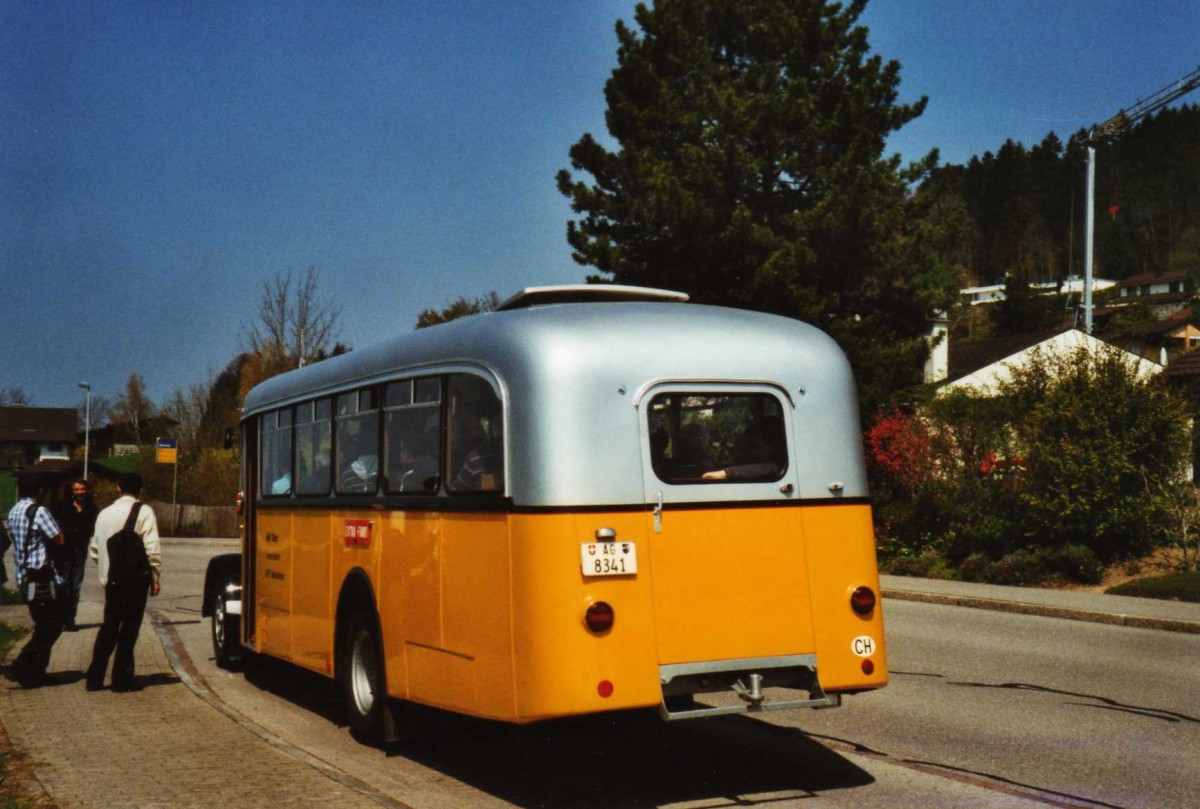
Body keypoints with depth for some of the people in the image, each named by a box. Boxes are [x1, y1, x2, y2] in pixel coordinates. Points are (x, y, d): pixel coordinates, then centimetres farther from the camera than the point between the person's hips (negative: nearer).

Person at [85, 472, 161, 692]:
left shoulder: (105, 514, 9)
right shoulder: (144, 512, -7)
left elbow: (94, 549, 14)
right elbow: (152, 549, -13)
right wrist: (155, 577, -5)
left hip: (110, 579, 5)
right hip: (135, 579, -5)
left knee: (109, 626, 14)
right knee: (129, 628, 3)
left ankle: (95, 677, 13)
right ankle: (122, 678, 6)